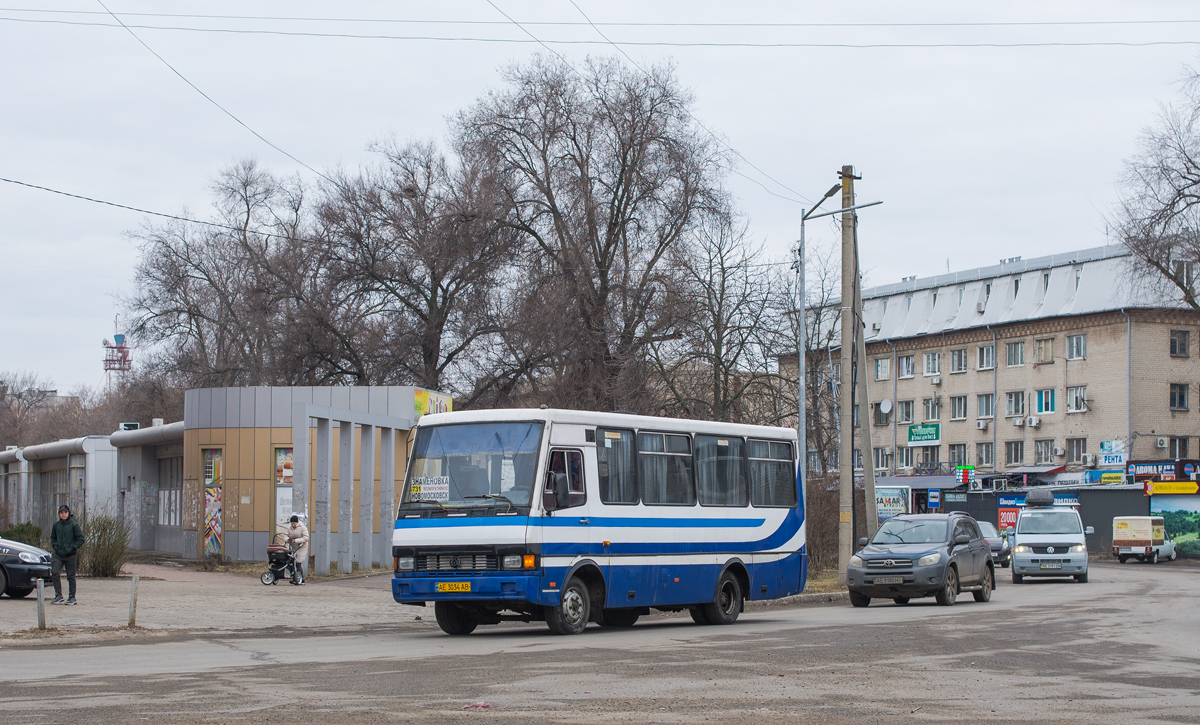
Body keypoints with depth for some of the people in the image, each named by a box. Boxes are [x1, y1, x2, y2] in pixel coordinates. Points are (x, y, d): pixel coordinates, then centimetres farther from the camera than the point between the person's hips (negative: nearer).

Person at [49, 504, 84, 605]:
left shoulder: (74, 525, -5)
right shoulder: (56, 525, 6)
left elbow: (81, 539, -2)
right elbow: (53, 537, 21)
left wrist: (73, 548, -10)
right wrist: (55, 546, 5)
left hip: (71, 555, -3)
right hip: (58, 554, 3)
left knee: (71, 577, 4)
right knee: (55, 572, -14)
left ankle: (72, 597, 15)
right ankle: (58, 595, -6)